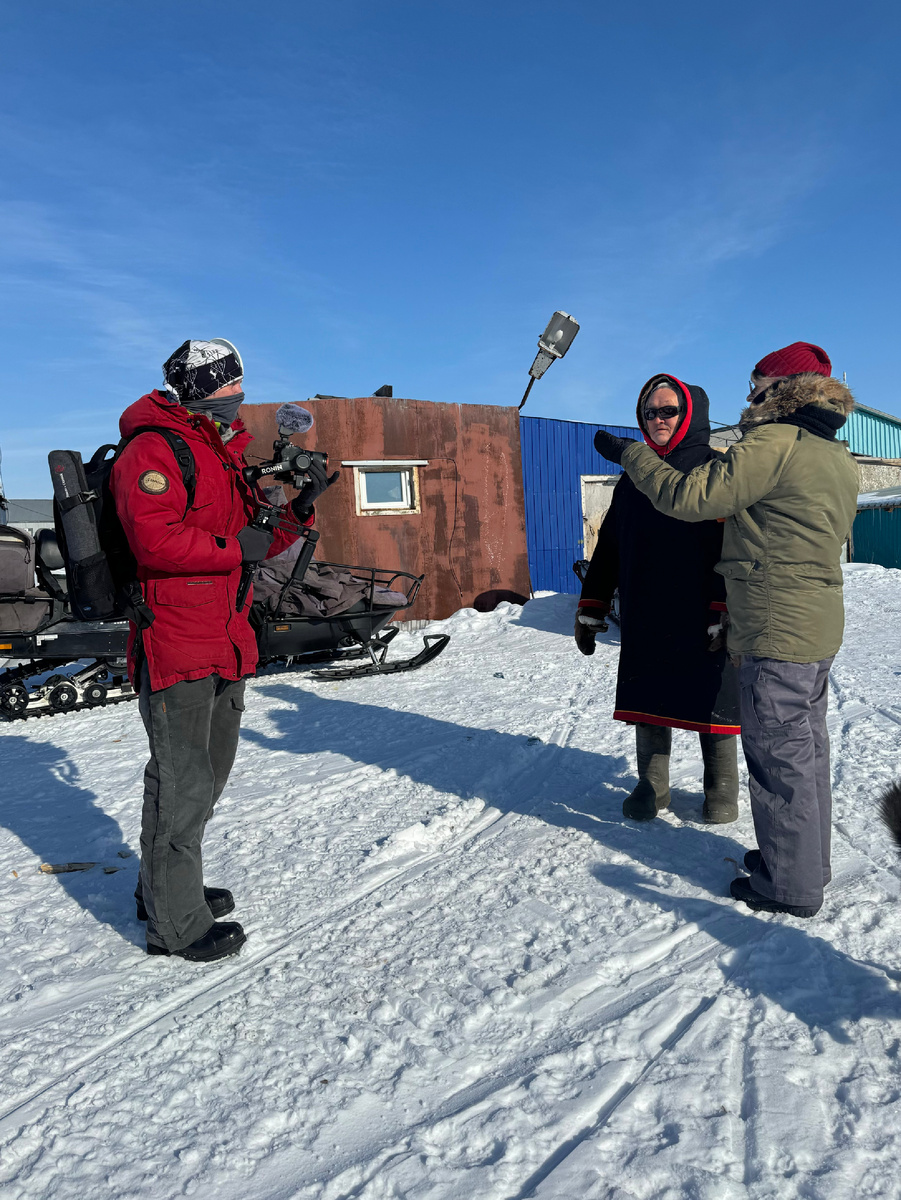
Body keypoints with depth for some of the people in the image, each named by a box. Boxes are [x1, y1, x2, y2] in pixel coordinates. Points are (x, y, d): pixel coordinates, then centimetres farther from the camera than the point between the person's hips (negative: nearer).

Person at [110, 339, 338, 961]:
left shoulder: (226, 455, 19)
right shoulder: (155, 450, -11)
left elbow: (256, 543, 20)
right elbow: (154, 537, -25)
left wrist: (300, 510, 6)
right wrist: (235, 548, -18)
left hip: (226, 646, 10)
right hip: (175, 643, -10)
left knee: (208, 774, 19)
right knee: (184, 782, -2)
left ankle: (166, 890, 35)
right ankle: (176, 923, 12)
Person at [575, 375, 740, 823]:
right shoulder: (634, 475, 14)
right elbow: (608, 547, 16)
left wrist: (725, 611, -18)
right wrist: (590, 609, 13)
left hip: (700, 616, -5)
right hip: (644, 618, 5)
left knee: (709, 700, 6)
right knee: (647, 702, 9)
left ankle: (721, 789, 24)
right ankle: (651, 786, 25)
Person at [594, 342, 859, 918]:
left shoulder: (773, 444, -15)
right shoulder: (841, 461, 14)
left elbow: (689, 497, -18)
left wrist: (630, 454, -5)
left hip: (777, 632, -9)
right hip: (820, 628, 9)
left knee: (778, 756, 1)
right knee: (806, 750, 18)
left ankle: (789, 885, 13)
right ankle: (809, 860, 32)